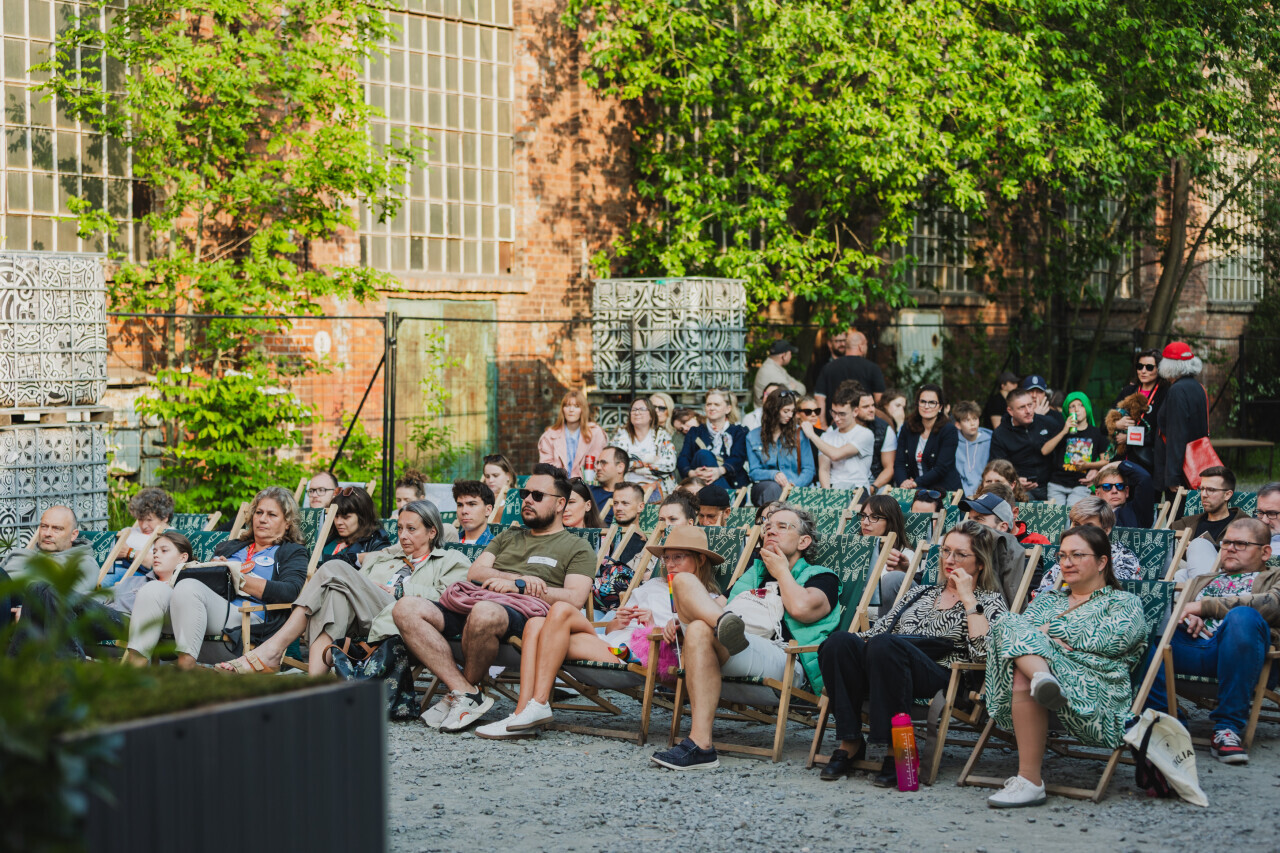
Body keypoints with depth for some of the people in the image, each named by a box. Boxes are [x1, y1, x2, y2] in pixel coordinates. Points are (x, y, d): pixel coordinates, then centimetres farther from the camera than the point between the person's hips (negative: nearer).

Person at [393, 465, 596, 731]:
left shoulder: (577, 547, 16)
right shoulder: (508, 536, 34)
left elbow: (575, 599, -1)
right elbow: (475, 573, 19)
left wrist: (518, 586, -8)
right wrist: (519, 578, 1)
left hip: (522, 614, -6)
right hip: (472, 605, 6)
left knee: (484, 613, -43)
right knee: (406, 609, -22)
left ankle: (465, 691, -16)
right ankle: (465, 691, -25)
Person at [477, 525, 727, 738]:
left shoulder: (711, 601, 12)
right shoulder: (652, 585, 32)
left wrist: (655, 628, -13)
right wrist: (617, 623, 7)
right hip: (609, 642, 7)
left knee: (562, 610, -23)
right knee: (536, 624, -15)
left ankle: (537, 706, -28)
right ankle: (524, 714, -28)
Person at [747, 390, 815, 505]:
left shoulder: (799, 435, 16)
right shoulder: (753, 437, 14)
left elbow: (808, 470, 9)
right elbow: (754, 472, 8)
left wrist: (795, 484, -13)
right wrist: (773, 474, -15)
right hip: (763, 486, 0)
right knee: (774, 487, -39)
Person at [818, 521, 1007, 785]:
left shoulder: (990, 602, 17)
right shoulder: (921, 593, 32)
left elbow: (984, 651, -4)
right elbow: (878, 629, 28)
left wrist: (968, 599, -1)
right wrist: (853, 641, 6)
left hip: (939, 677, -5)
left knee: (884, 646, -37)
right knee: (839, 642, -27)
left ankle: (894, 751, -31)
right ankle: (849, 744, -24)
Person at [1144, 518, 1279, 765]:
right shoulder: (1207, 578, 37)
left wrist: (1203, 606, -6)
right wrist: (1187, 615, -1)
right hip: (1194, 643, 4)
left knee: (1243, 617, -39)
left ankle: (1228, 727, -31)